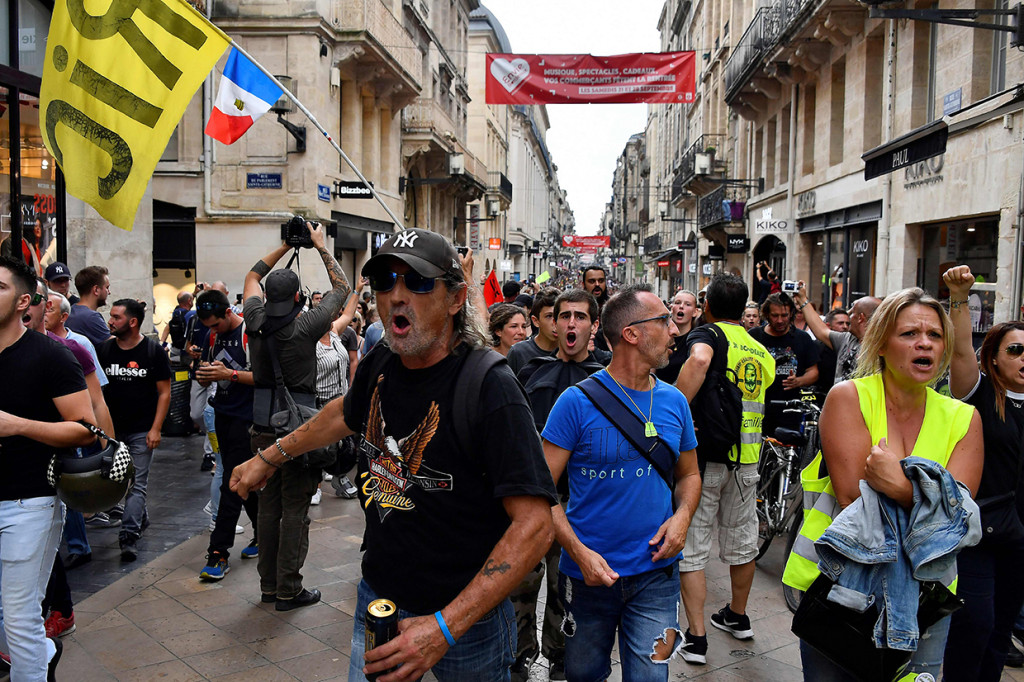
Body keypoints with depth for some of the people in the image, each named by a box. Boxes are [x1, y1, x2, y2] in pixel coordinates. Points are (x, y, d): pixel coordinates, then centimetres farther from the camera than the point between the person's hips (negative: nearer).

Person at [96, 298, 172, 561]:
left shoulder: (153, 351, -5)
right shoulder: (103, 349, 3)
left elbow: (164, 392, -3)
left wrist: (155, 428, -10)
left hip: (142, 430, -4)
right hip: (111, 428, 4)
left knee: (137, 484, -5)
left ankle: (129, 536, -5)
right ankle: (141, 518, 32)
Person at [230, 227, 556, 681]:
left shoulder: (490, 389, -24)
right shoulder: (381, 363, -3)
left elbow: (534, 524, -27)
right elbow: (346, 414, 22)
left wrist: (446, 626, -31)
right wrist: (267, 458, 30)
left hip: (466, 618, -5)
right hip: (377, 595, 5)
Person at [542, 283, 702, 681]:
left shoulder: (675, 402, 3)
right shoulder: (578, 401, -12)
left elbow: (688, 474, 15)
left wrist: (683, 515, -6)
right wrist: (579, 552, -21)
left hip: (655, 574, 2)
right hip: (588, 574, -2)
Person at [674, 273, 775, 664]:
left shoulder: (707, 334, -7)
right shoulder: (761, 351, 12)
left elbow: (699, 358, -30)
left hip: (704, 454, -6)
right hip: (747, 456, 6)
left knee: (691, 546, 3)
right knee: (741, 542, 20)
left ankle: (696, 638, 5)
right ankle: (738, 617, 39)